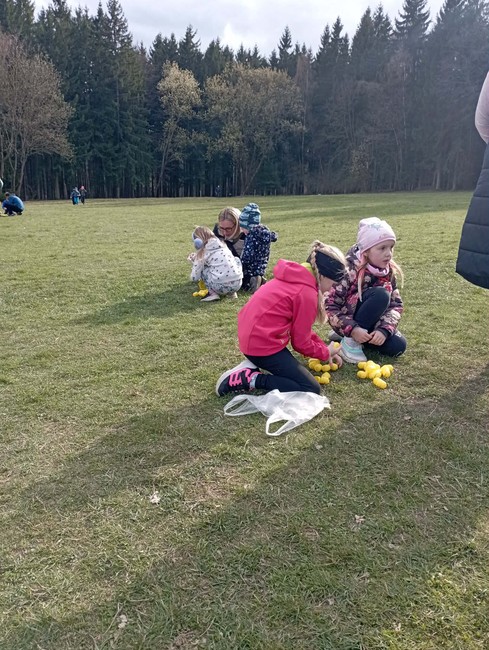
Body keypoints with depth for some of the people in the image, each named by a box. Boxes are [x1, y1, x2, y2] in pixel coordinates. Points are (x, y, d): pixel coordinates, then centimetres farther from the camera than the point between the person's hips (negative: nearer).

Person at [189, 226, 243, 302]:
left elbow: (194, 278, 5)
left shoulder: (203, 253, 5)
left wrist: (194, 261, 24)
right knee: (236, 259, 31)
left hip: (221, 287, -4)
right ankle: (231, 292, 22)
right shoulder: (223, 246, 19)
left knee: (201, 268, 17)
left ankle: (213, 294, 4)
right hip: (237, 284, 5)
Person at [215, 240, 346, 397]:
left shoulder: (297, 278, 12)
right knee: (312, 390, -4)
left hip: (250, 336, 10)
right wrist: (326, 353, 9)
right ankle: (251, 379, -9)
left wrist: (324, 349, 19)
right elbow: (301, 342, -8)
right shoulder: (307, 293, -16)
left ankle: (254, 364, 13)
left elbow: (302, 330, 21)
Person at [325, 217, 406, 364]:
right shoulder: (349, 270, -24)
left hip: (367, 322, 7)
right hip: (348, 323, -7)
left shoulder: (388, 271, -5)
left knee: (398, 346, -13)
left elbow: (396, 304, -7)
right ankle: (349, 341, -17)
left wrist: (384, 329, -24)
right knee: (381, 295, -28)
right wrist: (351, 329, -34)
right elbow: (330, 306, -23)